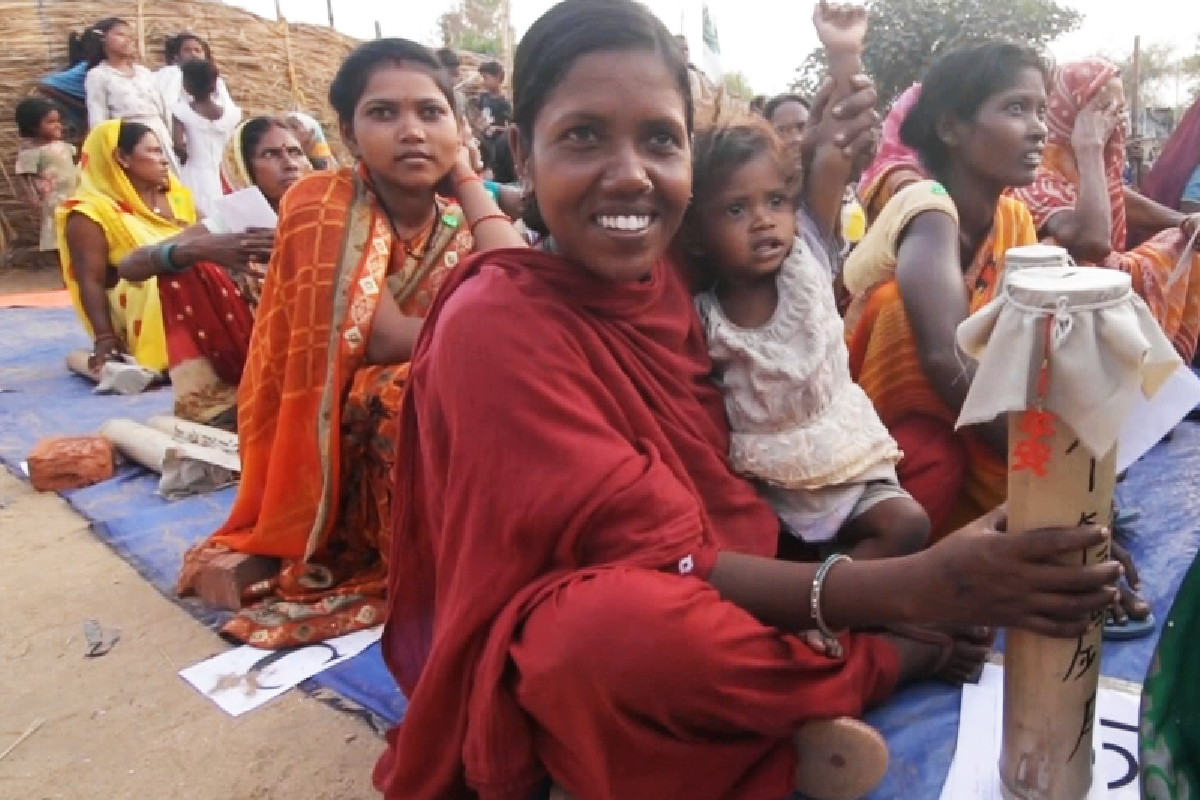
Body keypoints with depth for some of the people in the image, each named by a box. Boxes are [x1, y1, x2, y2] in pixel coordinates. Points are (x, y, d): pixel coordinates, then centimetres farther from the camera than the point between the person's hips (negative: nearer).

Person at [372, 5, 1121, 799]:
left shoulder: (662, 273, -1)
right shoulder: (493, 323, -22)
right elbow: (661, 562, -26)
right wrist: (908, 590, -34)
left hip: (719, 579, 7)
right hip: (553, 652, -6)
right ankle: (894, 660, -12)